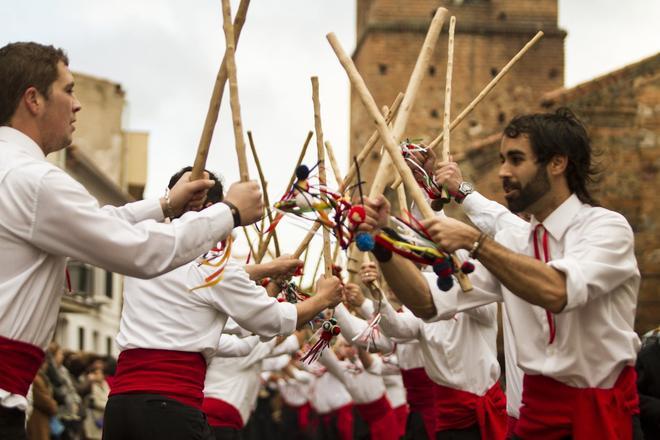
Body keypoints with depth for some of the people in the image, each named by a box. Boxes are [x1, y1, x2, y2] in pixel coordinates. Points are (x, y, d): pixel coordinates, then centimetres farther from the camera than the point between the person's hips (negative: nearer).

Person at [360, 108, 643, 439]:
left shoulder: (606, 227, -9)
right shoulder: (509, 243, 8)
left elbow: (558, 291, -29)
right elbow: (430, 303, 1)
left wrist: (474, 241, -29)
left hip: (602, 412, -5)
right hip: (538, 408, 6)